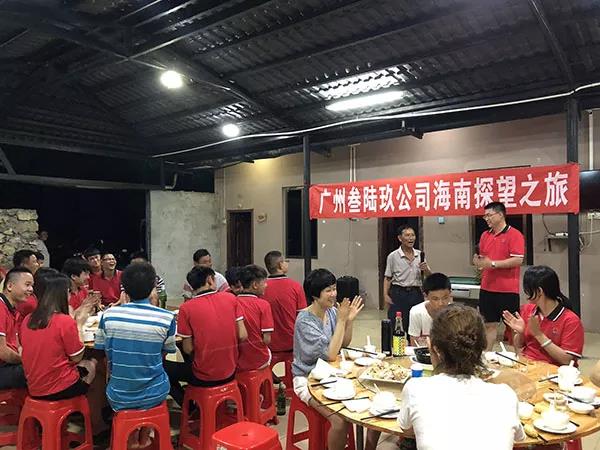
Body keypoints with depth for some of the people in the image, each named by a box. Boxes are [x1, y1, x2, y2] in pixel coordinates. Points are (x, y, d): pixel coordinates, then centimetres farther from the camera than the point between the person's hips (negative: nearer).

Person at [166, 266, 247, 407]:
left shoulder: (186, 308, -13)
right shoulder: (231, 298, -5)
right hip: (230, 372, 5)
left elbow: (188, 349, -9)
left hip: (204, 377, -5)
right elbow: (242, 336, -6)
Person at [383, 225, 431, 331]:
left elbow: (429, 276, 12)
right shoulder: (393, 256, -2)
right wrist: (386, 295, -11)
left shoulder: (420, 255, 7)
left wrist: (426, 269, -10)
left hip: (416, 293, 3)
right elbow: (387, 278, -1)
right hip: (399, 294, -3)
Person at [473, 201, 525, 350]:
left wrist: (493, 264, -19)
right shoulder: (485, 235, 11)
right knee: (489, 324, 12)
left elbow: (518, 260, -17)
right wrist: (478, 262, -4)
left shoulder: (515, 235, -8)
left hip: (508, 290, -6)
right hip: (487, 289, 6)